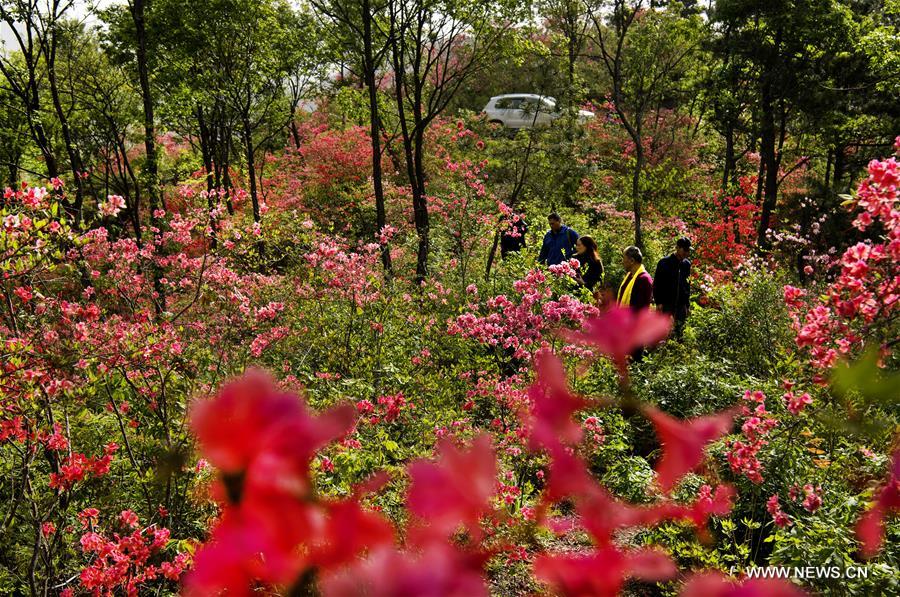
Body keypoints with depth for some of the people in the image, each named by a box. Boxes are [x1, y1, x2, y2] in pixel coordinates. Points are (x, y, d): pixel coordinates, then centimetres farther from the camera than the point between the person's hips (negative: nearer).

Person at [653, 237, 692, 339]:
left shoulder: (687, 264, 8)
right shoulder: (664, 263, -7)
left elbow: (687, 285, 17)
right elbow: (656, 284, -6)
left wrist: (687, 304, 15)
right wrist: (658, 302, -11)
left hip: (681, 305, 5)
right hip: (666, 304, -5)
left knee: (680, 331, 6)